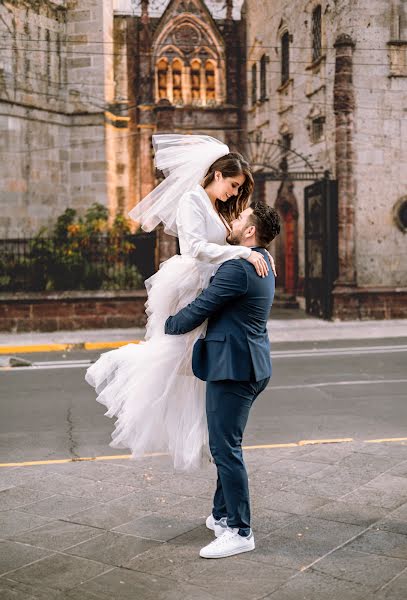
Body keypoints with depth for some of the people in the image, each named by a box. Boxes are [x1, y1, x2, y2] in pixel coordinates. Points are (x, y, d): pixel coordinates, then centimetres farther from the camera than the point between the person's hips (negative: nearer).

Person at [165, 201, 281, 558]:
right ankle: (223, 515, 31)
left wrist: (167, 326, 3)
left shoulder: (237, 268, -19)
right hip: (252, 367, 10)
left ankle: (240, 532, 6)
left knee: (226, 448, -3)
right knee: (225, 445, 19)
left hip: (234, 368, -10)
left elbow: (198, 310, -14)